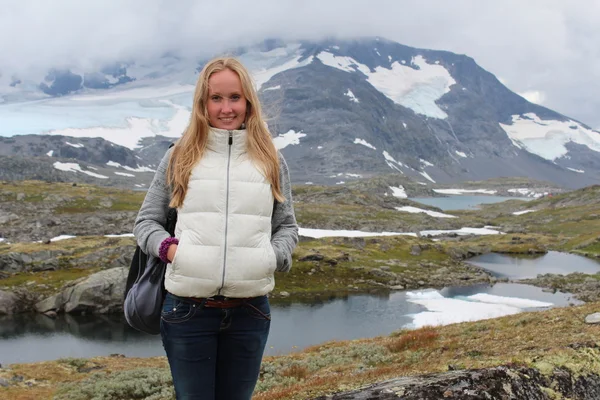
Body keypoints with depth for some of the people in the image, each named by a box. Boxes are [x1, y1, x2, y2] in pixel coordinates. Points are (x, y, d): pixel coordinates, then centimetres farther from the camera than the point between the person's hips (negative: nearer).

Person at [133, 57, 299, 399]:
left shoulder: (271, 160, 7)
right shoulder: (179, 158, 4)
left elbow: (287, 227, 11)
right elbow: (146, 221, 9)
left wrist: (270, 258, -8)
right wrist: (168, 248, -11)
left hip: (250, 310, 1)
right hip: (188, 308, -1)